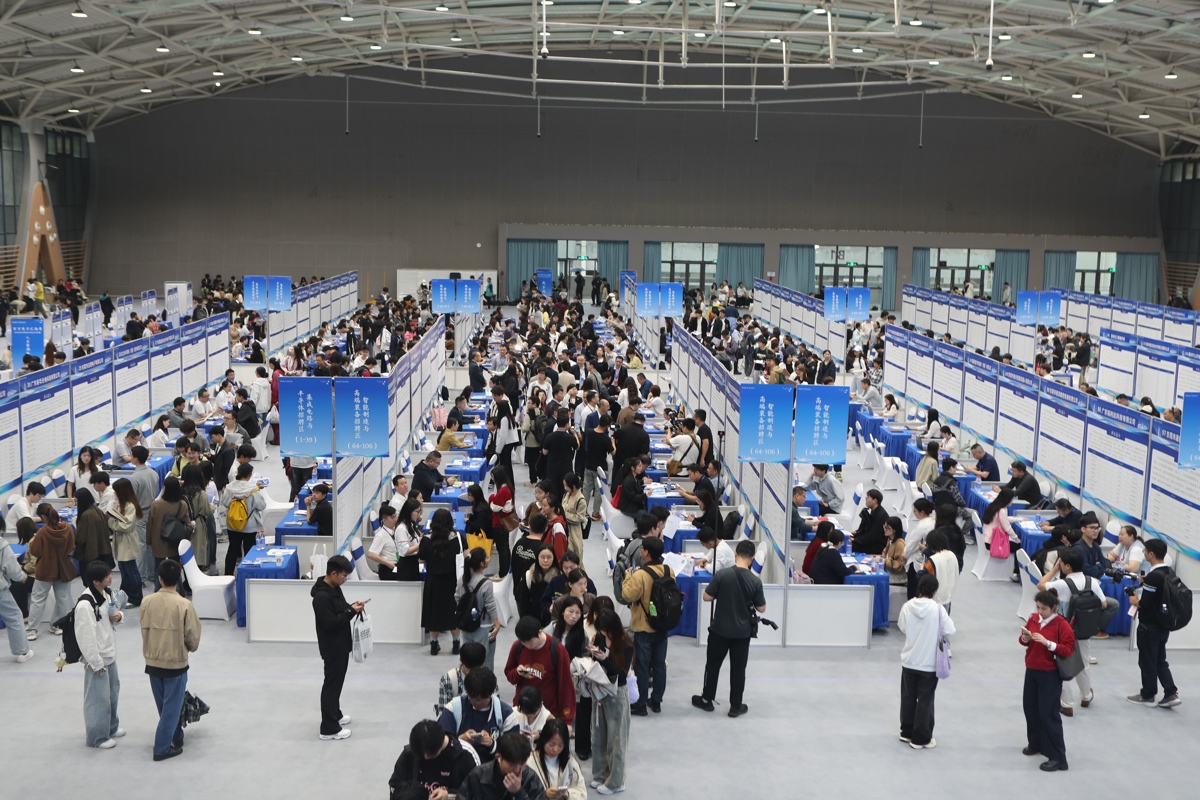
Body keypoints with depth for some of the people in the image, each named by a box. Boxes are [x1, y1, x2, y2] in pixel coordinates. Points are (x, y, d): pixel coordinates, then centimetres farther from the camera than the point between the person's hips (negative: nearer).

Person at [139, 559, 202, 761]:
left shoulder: (147, 602, -7)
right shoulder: (184, 605, -18)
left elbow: (144, 631, 5)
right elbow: (193, 639, -11)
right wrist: (189, 648, 11)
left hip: (152, 663, 4)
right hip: (176, 664, -4)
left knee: (165, 705, 20)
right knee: (172, 707, 8)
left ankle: (175, 738, 36)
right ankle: (162, 748, 9)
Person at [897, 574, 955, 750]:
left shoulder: (907, 606, -9)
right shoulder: (937, 609, -17)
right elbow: (950, 631, -13)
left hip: (909, 661, 3)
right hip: (929, 663, -3)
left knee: (908, 698, 17)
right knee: (925, 701, 8)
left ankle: (906, 732, 30)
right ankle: (920, 739, 14)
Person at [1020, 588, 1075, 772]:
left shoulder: (1061, 624, -14)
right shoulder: (1033, 619, 3)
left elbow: (1068, 649, -18)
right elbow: (1024, 641, 13)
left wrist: (1047, 642, -27)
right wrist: (1025, 638, -10)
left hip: (1050, 674, -7)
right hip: (1031, 670, 7)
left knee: (1049, 714, -6)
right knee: (1030, 708, 16)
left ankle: (1058, 758, 1)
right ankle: (1035, 744, 37)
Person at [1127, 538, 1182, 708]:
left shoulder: (1153, 576, -24)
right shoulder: (1170, 573, 3)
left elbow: (1144, 604, -24)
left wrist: (1134, 600, -5)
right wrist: (1146, 582, 8)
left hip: (1149, 626, -8)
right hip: (1164, 624, 8)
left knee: (1147, 662, 7)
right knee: (1160, 660, 18)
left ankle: (1148, 695, 18)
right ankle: (1171, 694, 13)